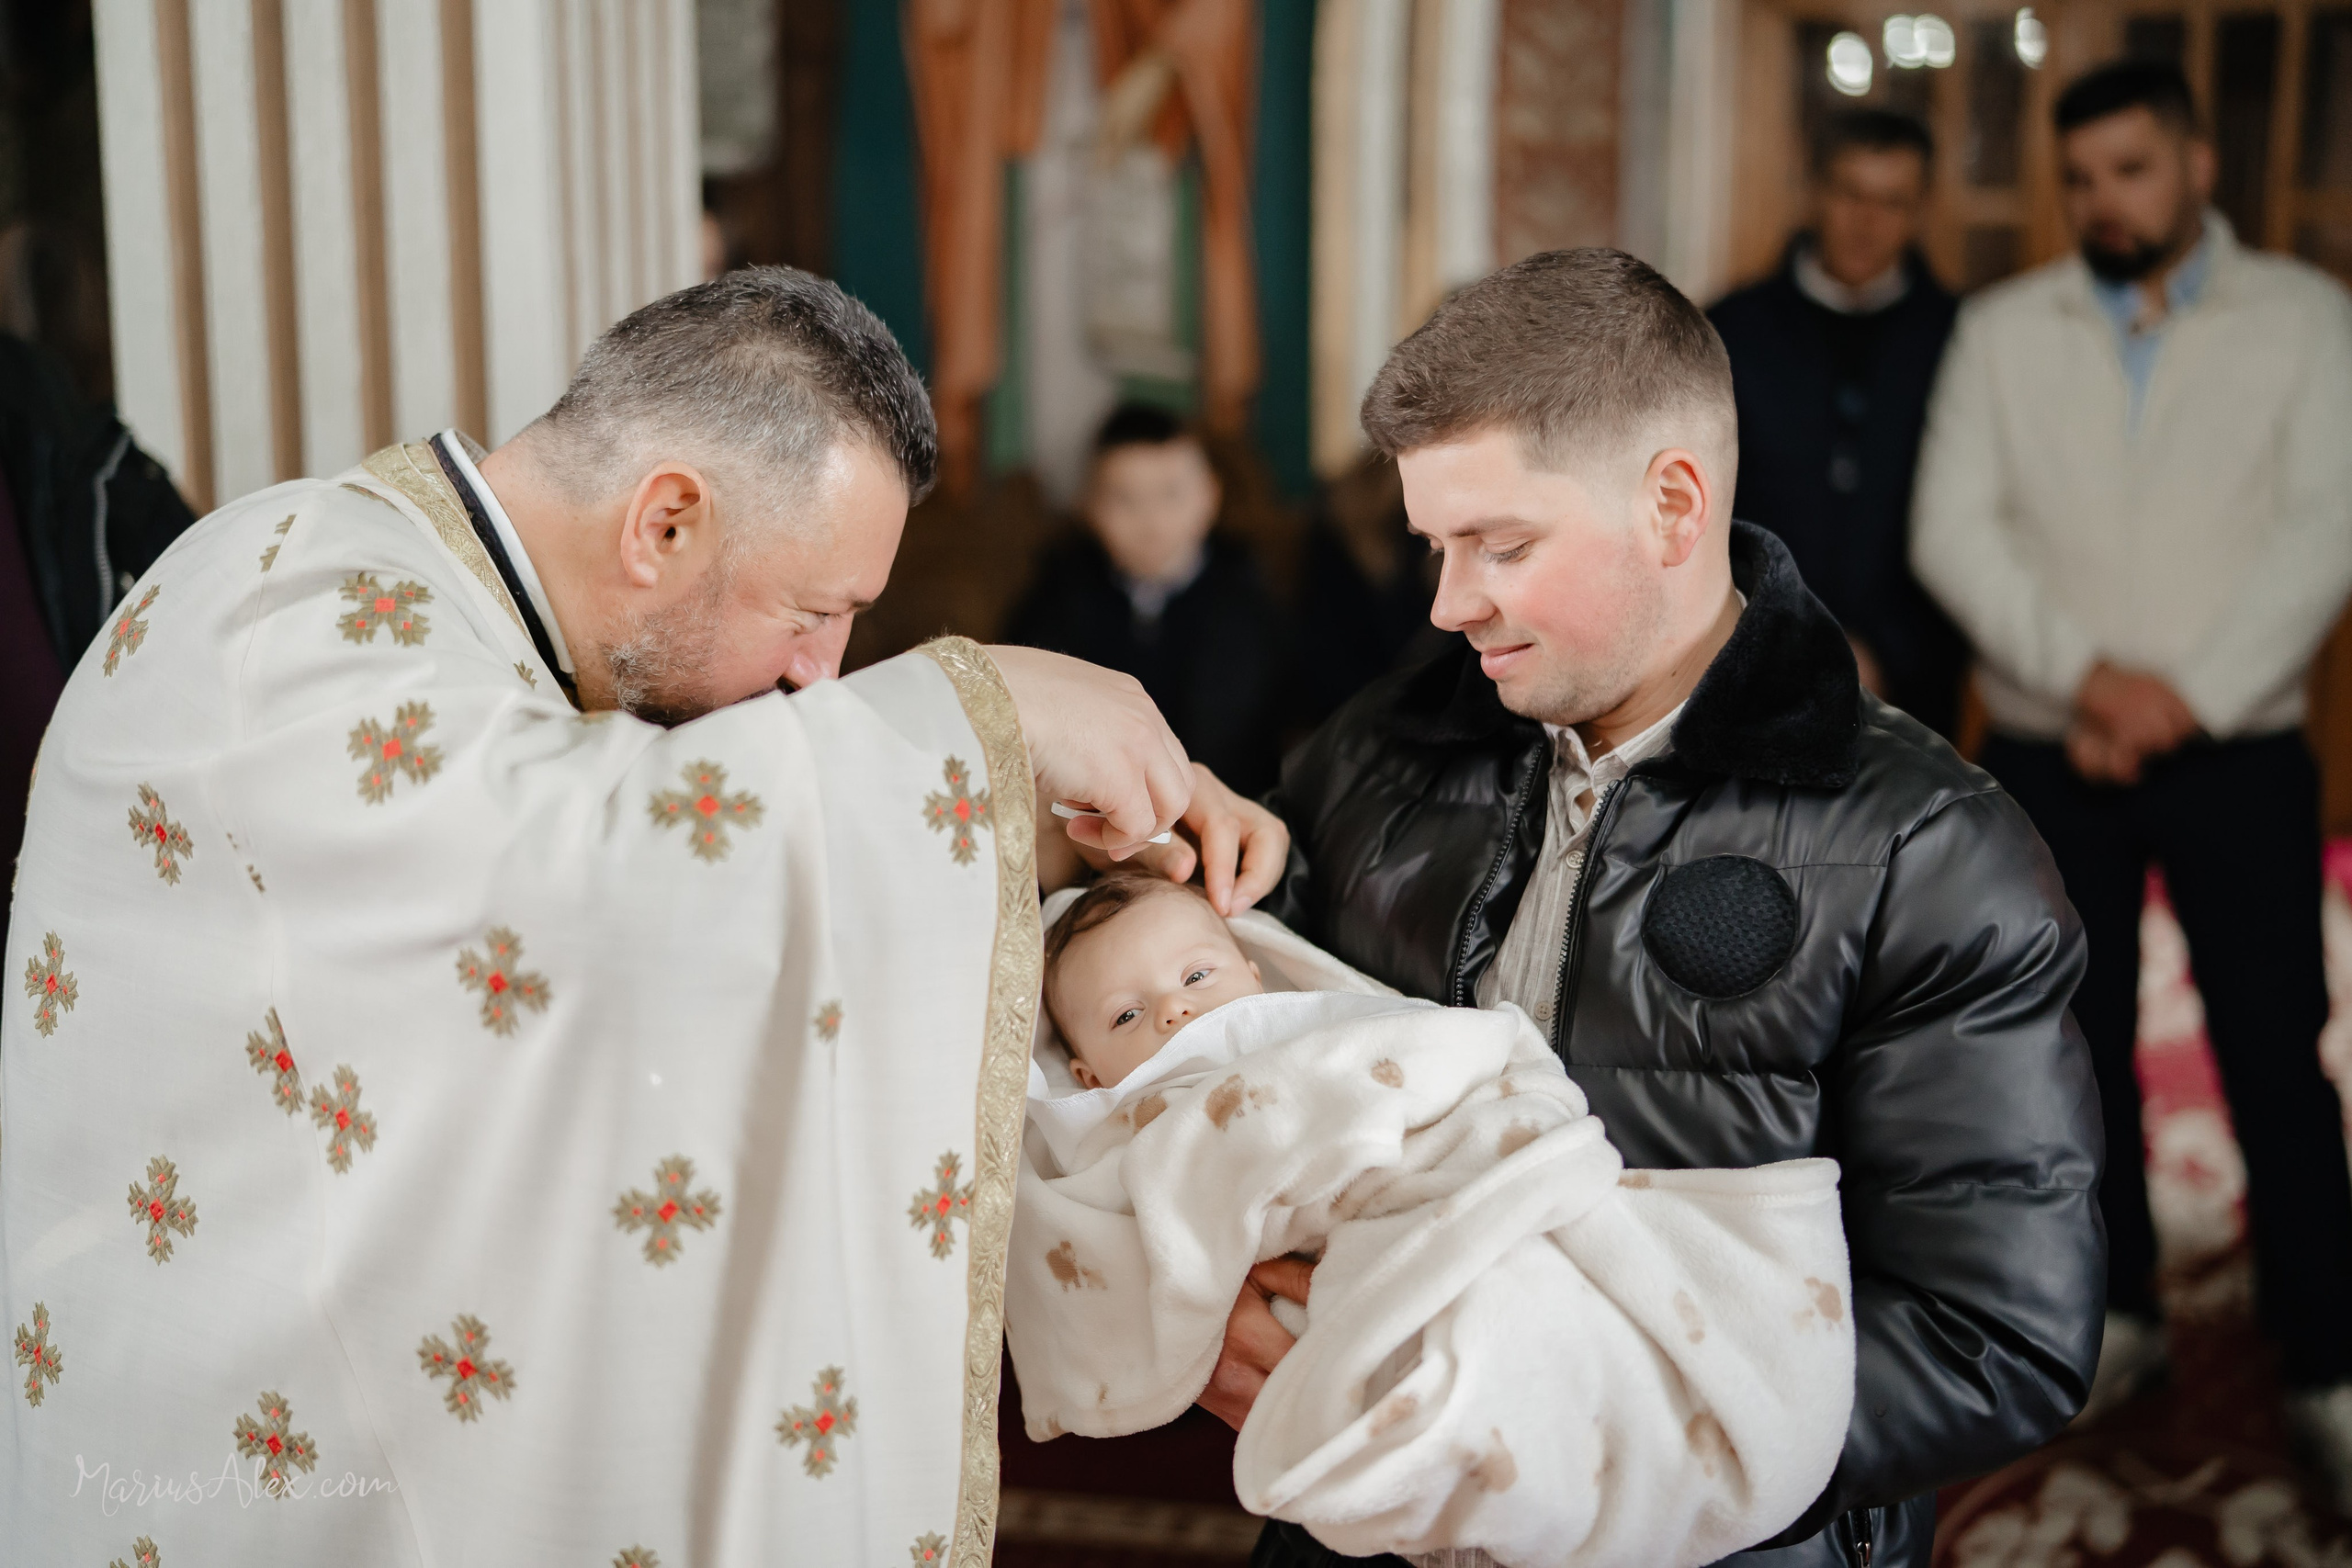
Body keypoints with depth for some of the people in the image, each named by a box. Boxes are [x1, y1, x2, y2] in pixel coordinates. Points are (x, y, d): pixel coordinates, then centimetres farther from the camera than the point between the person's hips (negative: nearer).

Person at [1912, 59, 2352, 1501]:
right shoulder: (2004, 330, 6)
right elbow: (1953, 528, -3)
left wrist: (2189, 697, -15)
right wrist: (2084, 673, -16)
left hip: (2236, 751, -2)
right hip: (2049, 753, 2)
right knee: (2082, 1045, 10)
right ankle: (2120, 1314, 25)